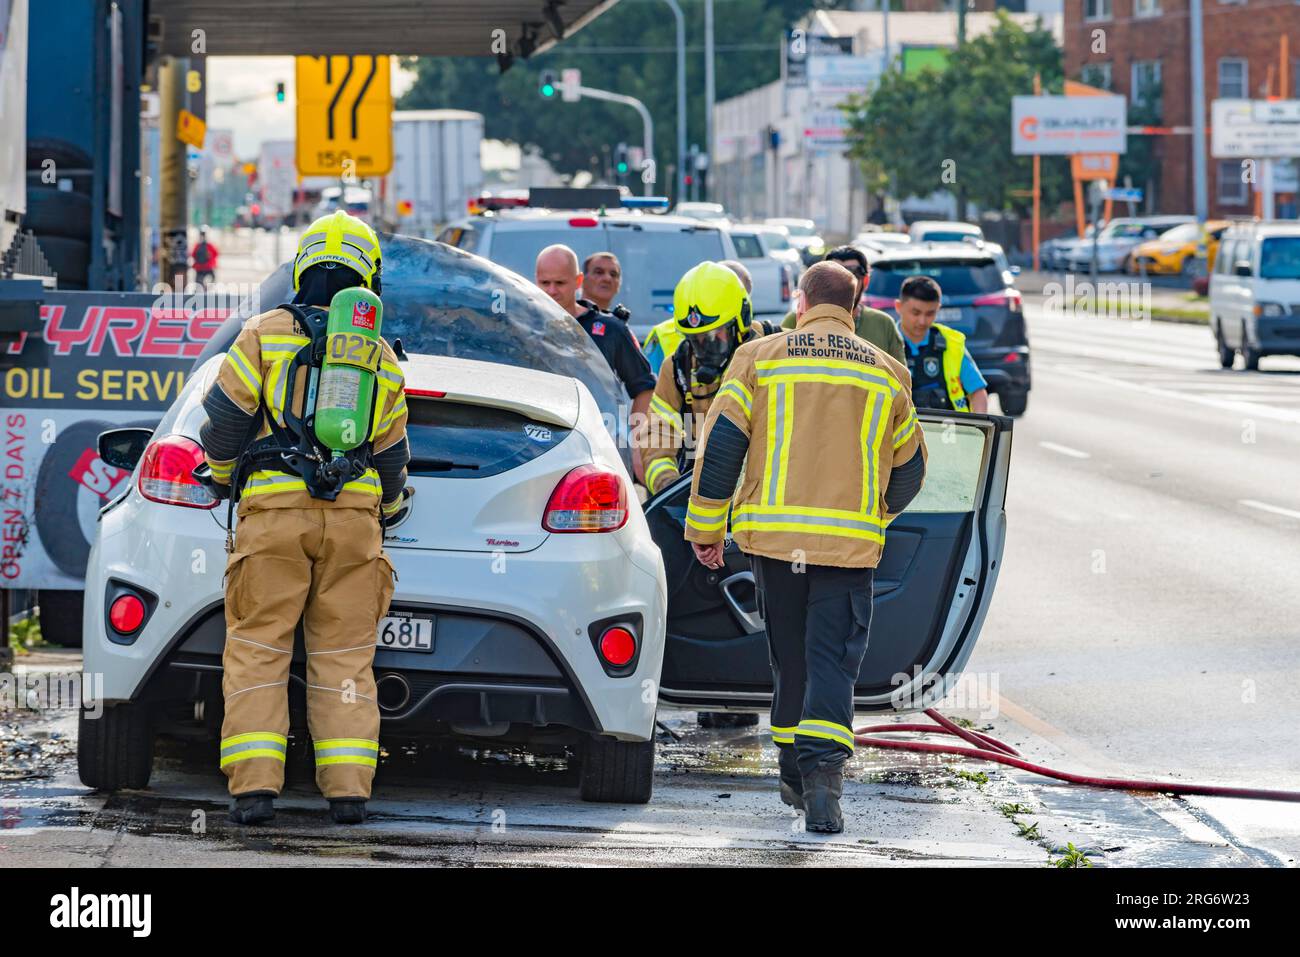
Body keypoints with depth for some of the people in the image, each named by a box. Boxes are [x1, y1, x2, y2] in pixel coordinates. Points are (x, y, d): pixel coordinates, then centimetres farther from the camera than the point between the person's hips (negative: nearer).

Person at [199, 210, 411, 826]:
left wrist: (223, 476, 22)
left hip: (274, 511, -3)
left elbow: (224, 419, 1)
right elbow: (389, 457, 20)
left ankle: (254, 784, -9)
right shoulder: (382, 360, 14)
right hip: (353, 517, 3)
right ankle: (348, 787, -1)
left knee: (257, 649, 0)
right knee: (344, 655, 6)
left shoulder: (265, 335, 2)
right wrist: (387, 511, 39)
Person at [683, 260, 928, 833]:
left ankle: (794, 775, 23)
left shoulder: (759, 358, 4)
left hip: (772, 530, 1)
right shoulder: (887, 374, 10)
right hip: (851, 541, 0)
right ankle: (823, 772, -22)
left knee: (790, 656, 15)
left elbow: (720, 446, 1)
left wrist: (706, 529, 9)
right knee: (833, 660, -3)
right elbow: (908, 468, 20)